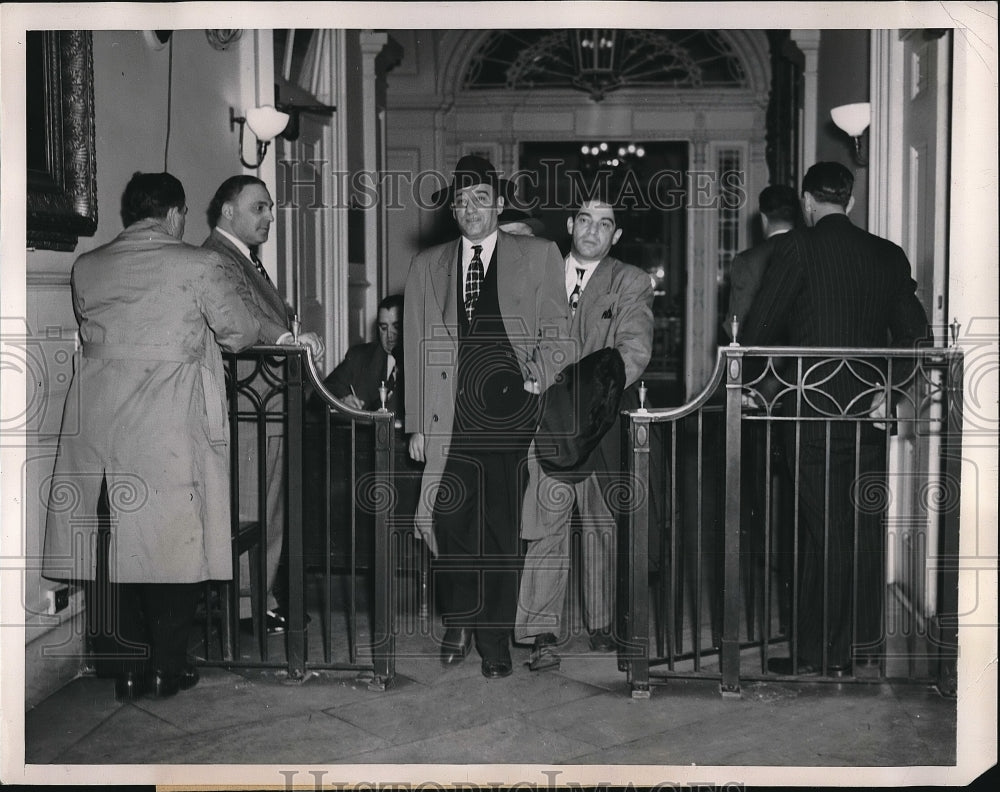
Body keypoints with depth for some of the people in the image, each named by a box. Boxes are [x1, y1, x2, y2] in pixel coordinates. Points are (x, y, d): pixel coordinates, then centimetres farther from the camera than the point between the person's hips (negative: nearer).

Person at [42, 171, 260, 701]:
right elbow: (238, 334, 3)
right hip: (171, 429, -4)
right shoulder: (195, 265, -4)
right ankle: (166, 668, 11)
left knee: (110, 544, 9)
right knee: (174, 542, 6)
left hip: (98, 427, 4)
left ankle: (123, 670, 15)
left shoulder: (87, 268, 7)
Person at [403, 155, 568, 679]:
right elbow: (418, 347, 12)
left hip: (511, 414, -2)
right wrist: (417, 423, 6)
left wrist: (537, 377, -9)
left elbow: (556, 331, 9)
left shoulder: (538, 257, 10)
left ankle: (494, 640, 13)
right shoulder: (426, 266, 15)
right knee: (449, 520, -2)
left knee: (501, 527, 0)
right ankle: (458, 622, 21)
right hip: (451, 417, 2)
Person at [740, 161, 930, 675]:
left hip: (814, 411, -4)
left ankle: (818, 653, 5)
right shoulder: (888, 255, 8)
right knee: (866, 528, 11)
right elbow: (914, 334, 3)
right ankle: (865, 645, 19)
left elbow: (759, 330, -6)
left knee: (823, 531, 0)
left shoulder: (795, 249, -7)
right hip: (870, 411, 4)